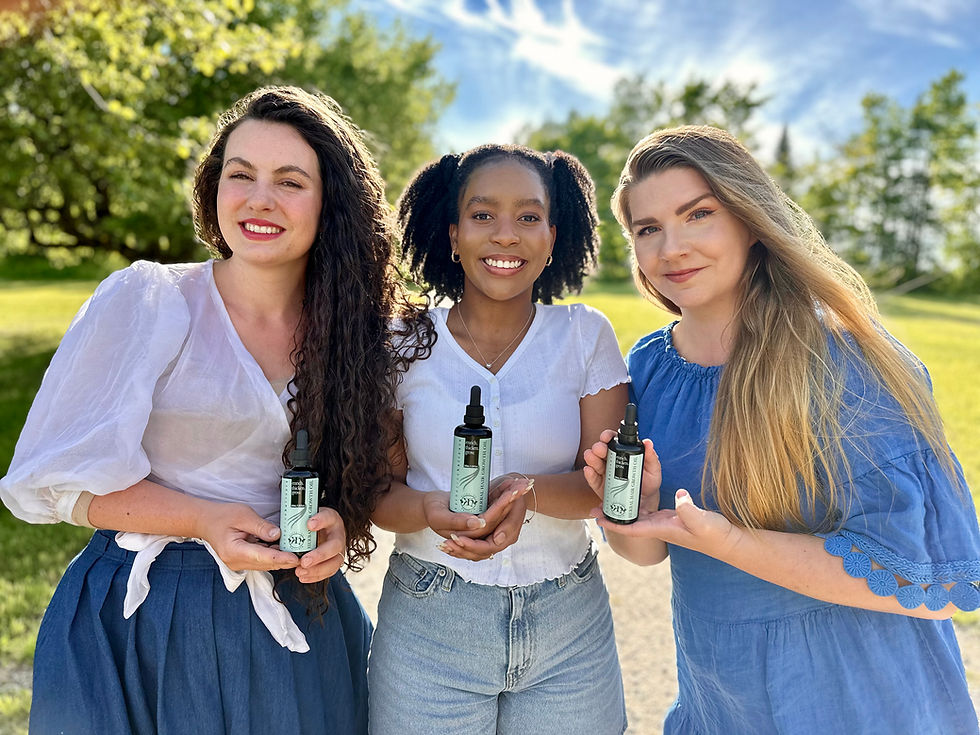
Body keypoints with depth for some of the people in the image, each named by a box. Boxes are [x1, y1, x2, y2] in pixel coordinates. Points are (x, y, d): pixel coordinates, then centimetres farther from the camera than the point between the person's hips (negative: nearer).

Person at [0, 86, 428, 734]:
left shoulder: (358, 329, -1)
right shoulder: (146, 301, -10)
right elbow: (54, 475, -8)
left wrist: (338, 523, -12)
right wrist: (204, 521, -20)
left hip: (300, 619, 3)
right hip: (143, 627, -2)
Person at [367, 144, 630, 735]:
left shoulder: (586, 337, -3)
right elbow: (378, 490, -2)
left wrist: (530, 493, -25)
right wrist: (431, 510, -23)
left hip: (569, 625, 1)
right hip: (429, 627, 0)